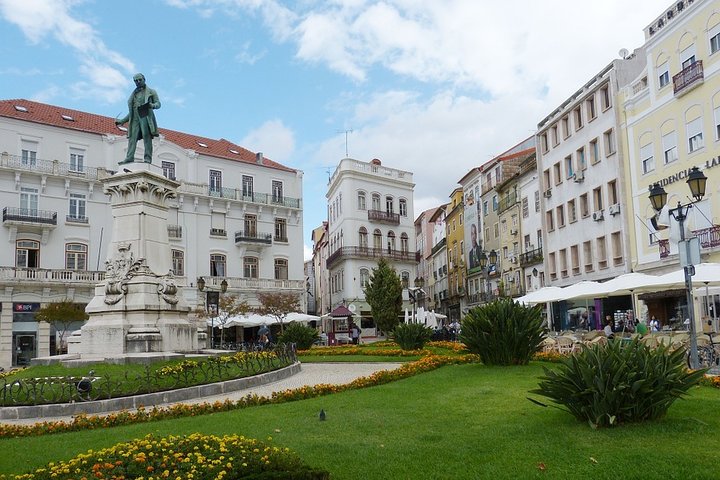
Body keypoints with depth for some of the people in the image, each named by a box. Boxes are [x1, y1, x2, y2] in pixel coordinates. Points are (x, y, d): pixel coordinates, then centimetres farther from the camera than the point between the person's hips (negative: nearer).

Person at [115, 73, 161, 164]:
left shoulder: (151, 92, 17)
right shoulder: (133, 95, 29)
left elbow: (158, 104, 5)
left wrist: (152, 105, -19)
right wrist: (121, 121, 21)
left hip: (146, 116, -4)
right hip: (135, 118, 4)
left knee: (147, 136, -15)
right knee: (132, 138, -9)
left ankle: (147, 158, -19)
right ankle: (129, 159, -18)